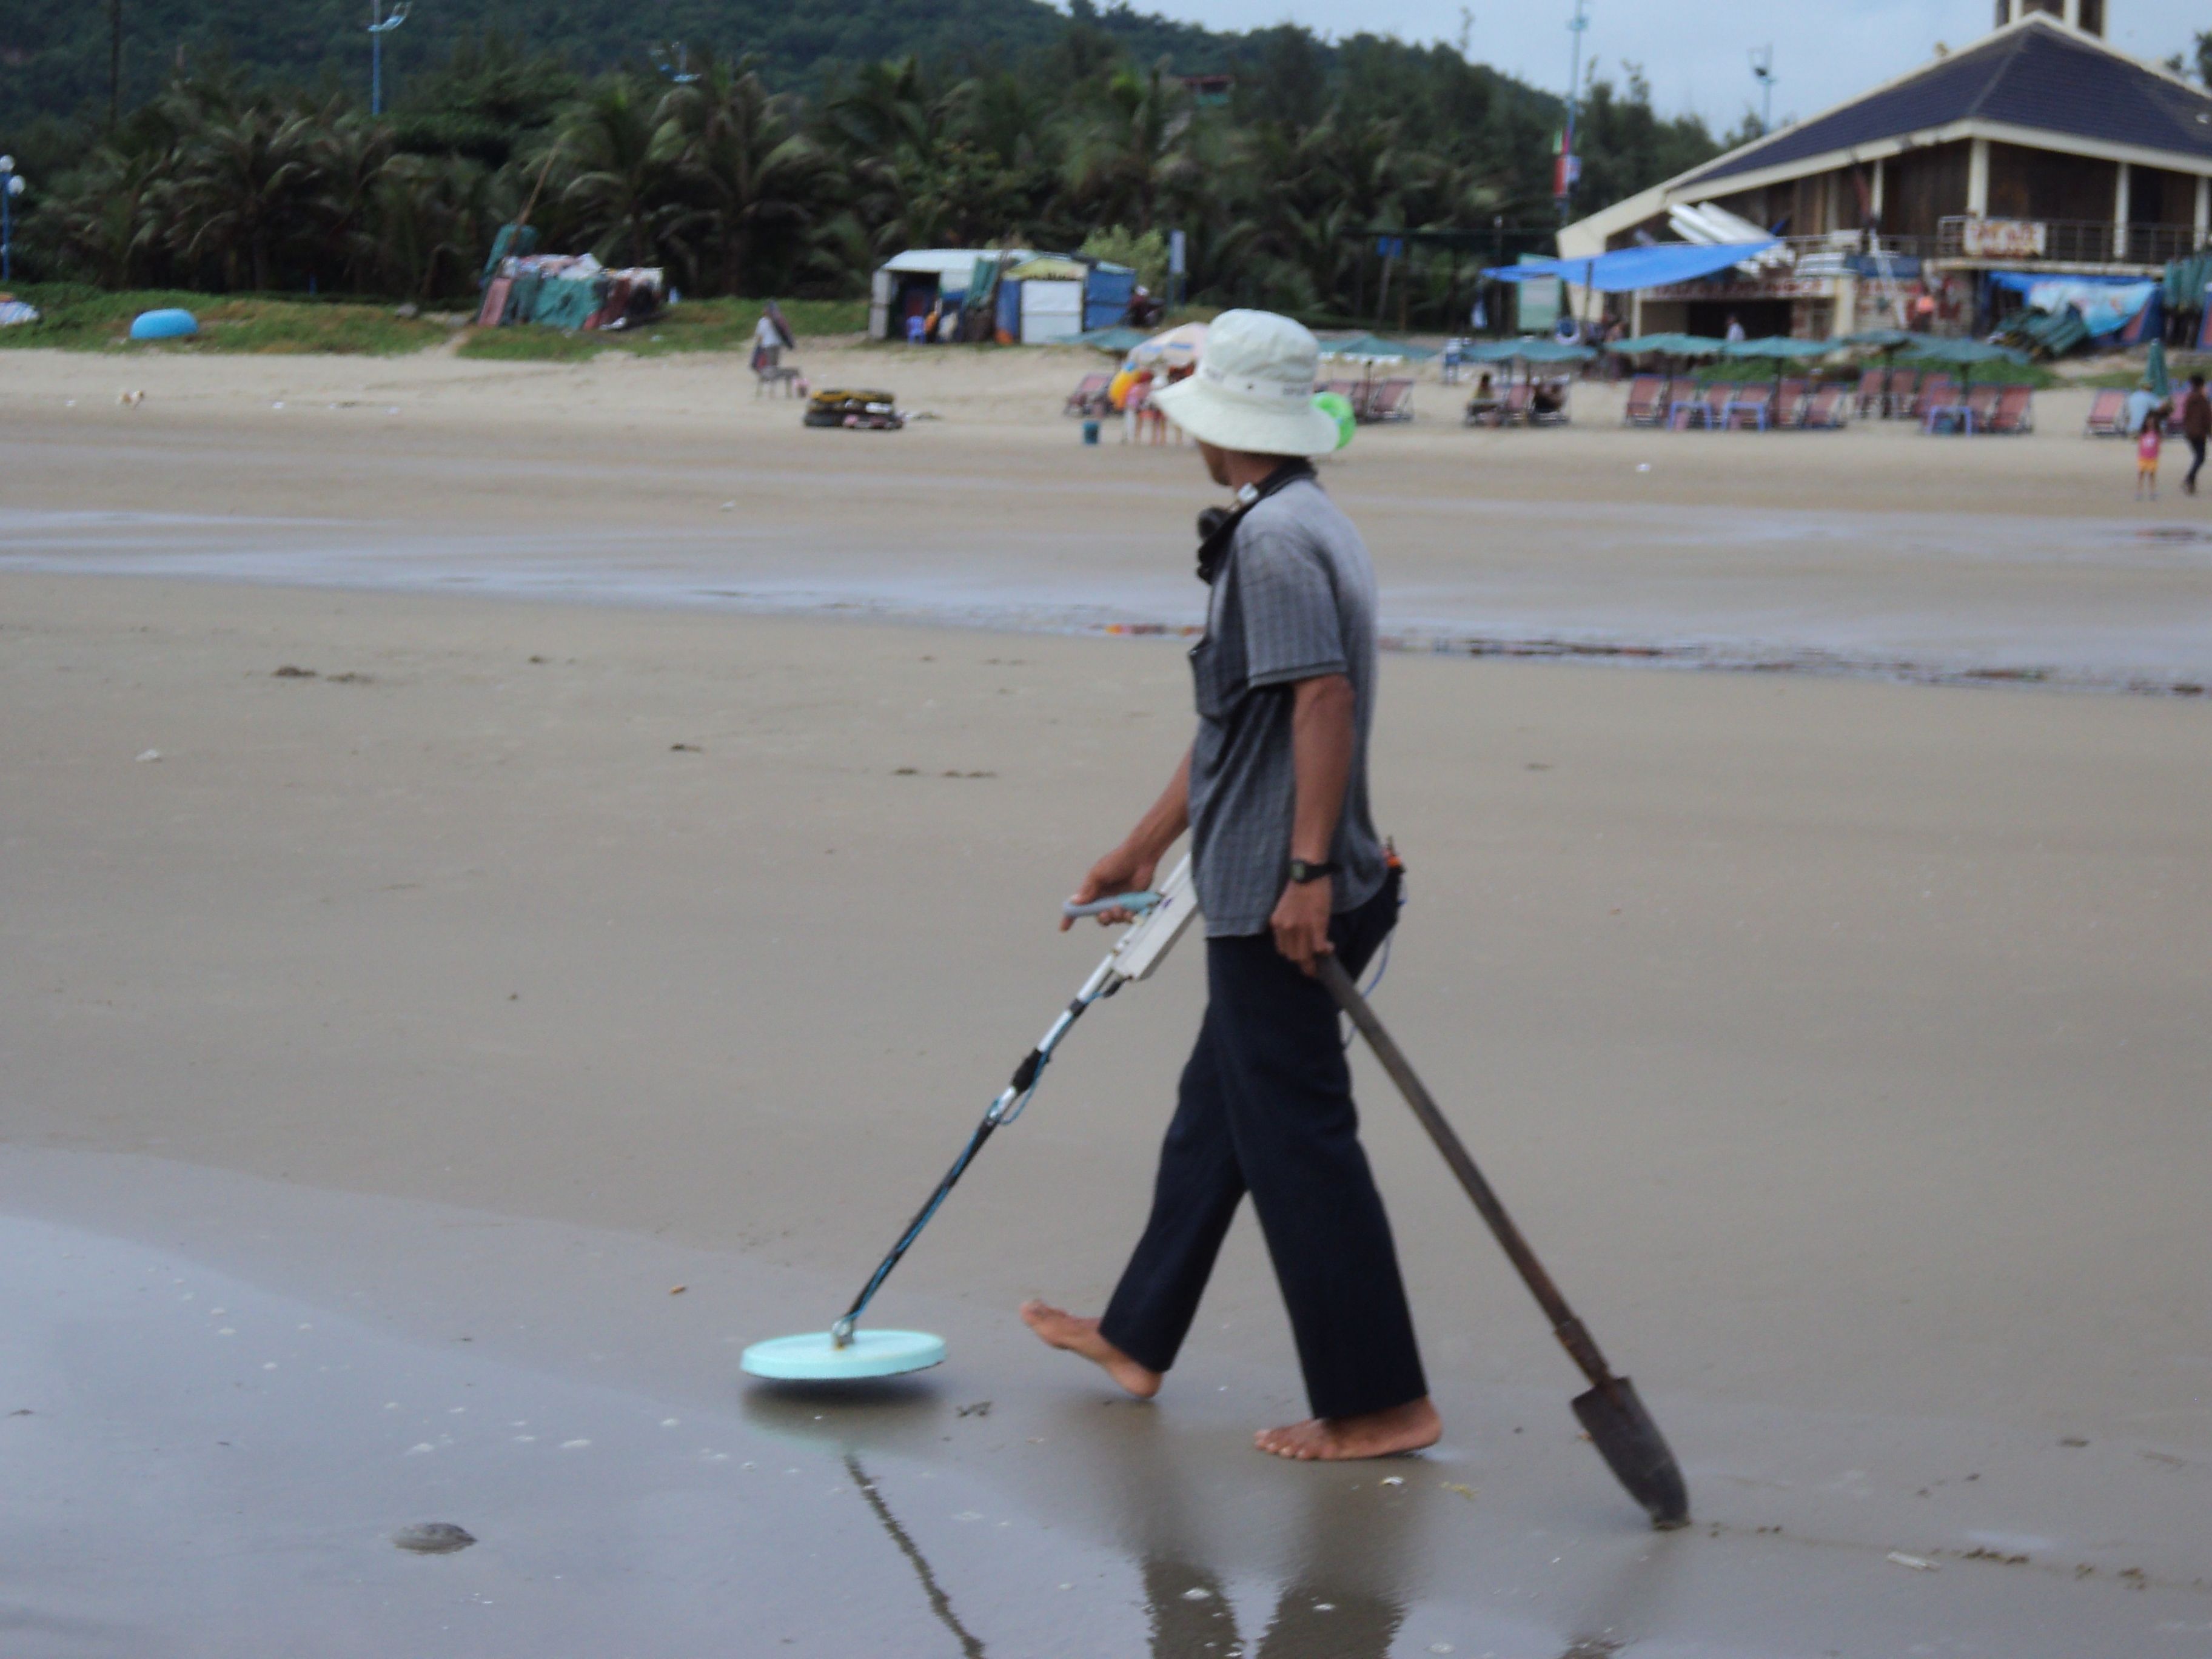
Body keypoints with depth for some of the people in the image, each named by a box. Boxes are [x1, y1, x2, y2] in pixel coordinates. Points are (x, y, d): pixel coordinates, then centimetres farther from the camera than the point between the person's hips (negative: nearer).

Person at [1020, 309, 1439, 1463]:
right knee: (1215, 1111, 20)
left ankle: (1378, 1405, 1)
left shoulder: (1274, 535, -15)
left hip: (1280, 902, -11)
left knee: (1299, 1140, -5)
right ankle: (1137, 1338, 34)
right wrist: (1142, 848, 29)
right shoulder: (1304, 523, 17)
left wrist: (1309, 871, -28)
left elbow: (1324, 698, -26)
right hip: (1266, 896, 11)